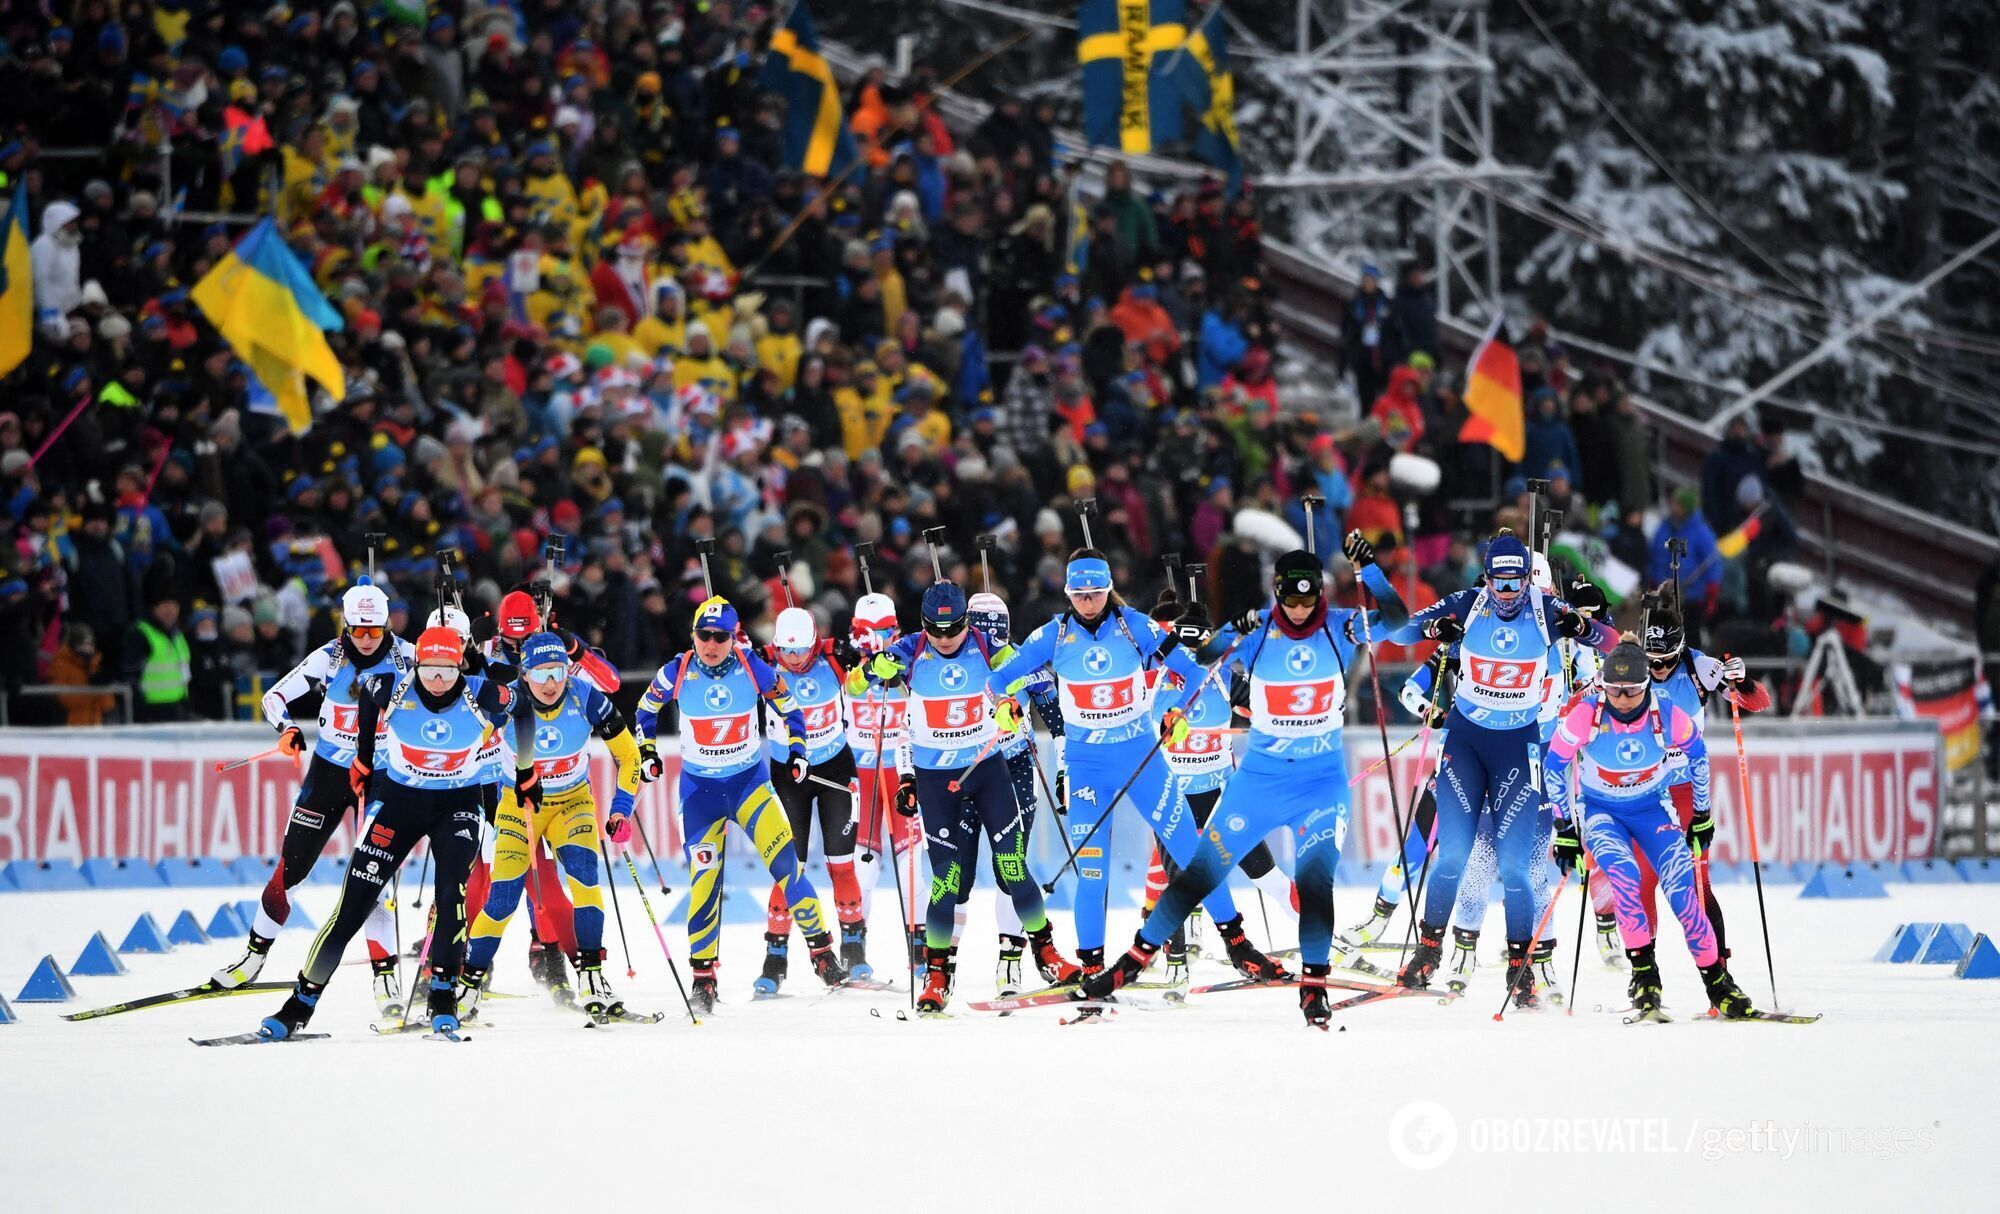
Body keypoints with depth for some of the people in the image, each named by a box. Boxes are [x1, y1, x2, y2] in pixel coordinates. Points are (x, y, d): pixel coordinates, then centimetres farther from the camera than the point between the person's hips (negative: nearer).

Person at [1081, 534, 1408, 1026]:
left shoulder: (1339, 628, -5)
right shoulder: (1259, 630, -6)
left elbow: (1396, 617, -15)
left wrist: (1367, 568, -27)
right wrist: (1233, 633, -36)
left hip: (1322, 781, 0)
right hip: (1259, 776, 0)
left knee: (1315, 880, -14)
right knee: (1203, 869, 2)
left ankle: (1314, 984, -3)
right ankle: (1136, 957, 10)